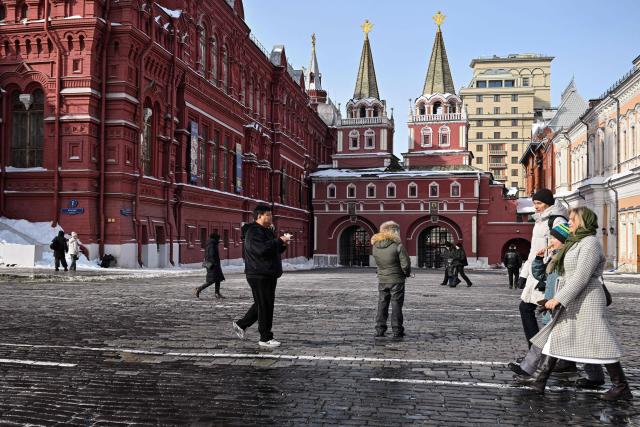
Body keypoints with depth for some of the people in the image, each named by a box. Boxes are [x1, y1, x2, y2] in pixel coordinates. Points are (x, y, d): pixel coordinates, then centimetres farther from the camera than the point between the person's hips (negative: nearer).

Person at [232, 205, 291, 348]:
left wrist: (283, 244, 3)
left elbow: (275, 250, 24)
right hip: (259, 275, -10)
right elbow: (262, 249, -30)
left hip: (269, 275, 10)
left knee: (263, 304, 17)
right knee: (265, 306, -5)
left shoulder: (267, 231, 18)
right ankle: (265, 338, 4)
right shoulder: (253, 232, -15)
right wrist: (280, 240, -22)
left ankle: (241, 324, 30)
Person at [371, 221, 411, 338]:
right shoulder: (398, 246, -17)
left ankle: (380, 330, 14)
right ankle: (397, 331, 9)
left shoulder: (375, 246, -2)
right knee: (396, 305, 5)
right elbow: (405, 264, -15)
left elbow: (377, 262, 7)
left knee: (382, 305, 13)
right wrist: (407, 273, 3)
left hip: (382, 281, 4)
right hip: (396, 280, -4)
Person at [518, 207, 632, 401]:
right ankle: (539, 379, 10)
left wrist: (559, 298, -23)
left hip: (586, 301, -11)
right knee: (555, 337, 8)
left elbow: (581, 277, -22)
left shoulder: (590, 243, -14)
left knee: (600, 343, -4)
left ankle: (622, 388, 6)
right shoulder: (576, 242, 18)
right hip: (572, 303, 11)